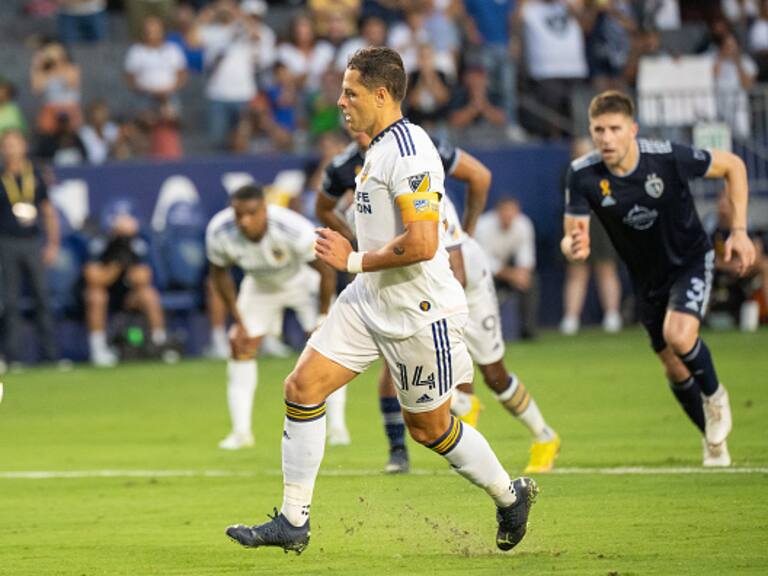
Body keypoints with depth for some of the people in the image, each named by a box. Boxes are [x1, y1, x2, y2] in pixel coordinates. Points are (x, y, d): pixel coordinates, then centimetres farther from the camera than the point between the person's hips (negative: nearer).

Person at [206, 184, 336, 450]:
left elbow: (326, 271, -25)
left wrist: (324, 316, -18)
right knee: (241, 347, -6)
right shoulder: (219, 233, -32)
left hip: (304, 281, -3)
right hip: (261, 286, 3)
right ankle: (241, 431, 1)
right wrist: (238, 321, -9)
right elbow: (220, 274, -10)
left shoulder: (295, 230, -42)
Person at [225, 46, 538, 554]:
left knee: (428, 426, 5)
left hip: (418, 313, -9)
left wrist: (355, 261, -19)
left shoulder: (408, 153, -21)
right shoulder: (381, 148, 11)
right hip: (370, 302, 9)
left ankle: (511, 496, 30)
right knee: (303, 387, -1)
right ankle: (294, 521, 4)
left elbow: (422, 243, -29)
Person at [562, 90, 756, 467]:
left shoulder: (668, 158, -26)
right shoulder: (583, 175, -20)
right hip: (648, 277, 4)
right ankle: (713, 437, 37)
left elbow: (732, 166, -10)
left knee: (678, 335, -28)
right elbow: (572, 234, -19)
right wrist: (573, 247, -45)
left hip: (691, 260, -4)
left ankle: (714, 394, 3)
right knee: (675, 369, 11)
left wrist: (738, 230, -14)